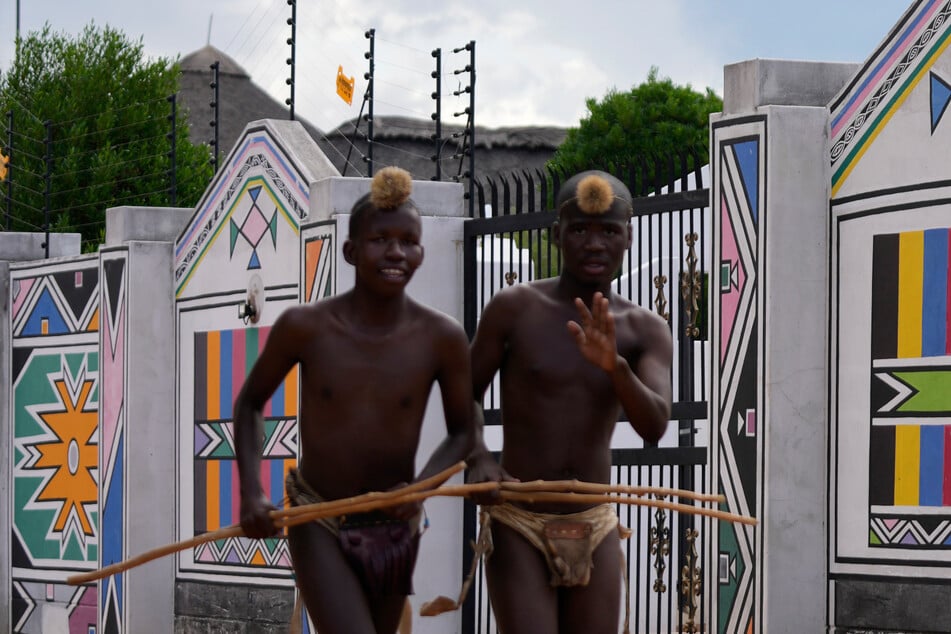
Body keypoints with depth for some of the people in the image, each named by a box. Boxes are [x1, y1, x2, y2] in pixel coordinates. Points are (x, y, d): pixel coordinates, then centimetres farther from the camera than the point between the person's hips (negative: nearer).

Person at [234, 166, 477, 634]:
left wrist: (422, 486, -17)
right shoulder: (305, 327, -13)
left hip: (393, 530, 3)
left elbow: (462, 432, 3)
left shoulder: (442, 339, -11)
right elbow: (249, 403, 3)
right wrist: (251, 493, -10)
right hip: (318, 526, -3)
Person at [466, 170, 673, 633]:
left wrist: (614, 364, -39)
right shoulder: (513, 308, -9)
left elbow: (654, 426, -19)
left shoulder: (647, 332, -2)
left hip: (593, 534, 3)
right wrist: (479, 462, -22)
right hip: (515, 530, -3)